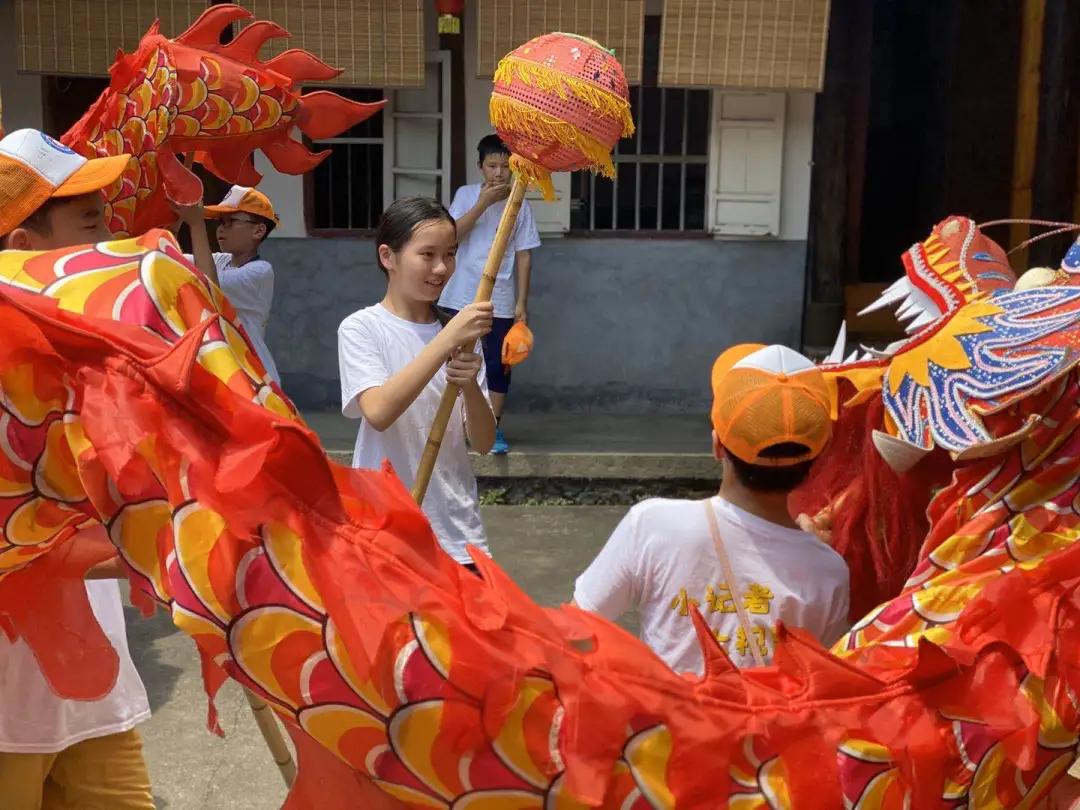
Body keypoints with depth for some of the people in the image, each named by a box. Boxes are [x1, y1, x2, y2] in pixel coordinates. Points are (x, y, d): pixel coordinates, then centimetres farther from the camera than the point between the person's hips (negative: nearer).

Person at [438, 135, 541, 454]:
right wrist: (484, 202, -18)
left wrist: (522, 301, -3)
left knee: (498, 365, 4)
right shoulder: (466, 195, 1)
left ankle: (494, 428, 14)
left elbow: (524, 254, 1)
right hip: (462, 297, 0)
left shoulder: (520, 204, 1)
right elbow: (452, 234, -12)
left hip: (501, 301, 0)